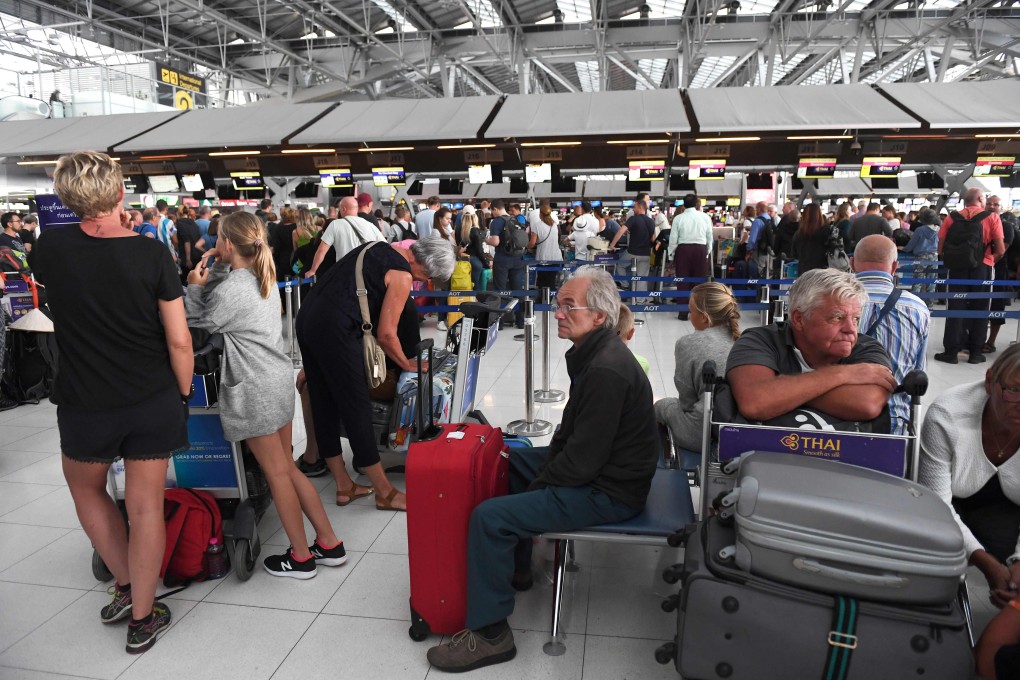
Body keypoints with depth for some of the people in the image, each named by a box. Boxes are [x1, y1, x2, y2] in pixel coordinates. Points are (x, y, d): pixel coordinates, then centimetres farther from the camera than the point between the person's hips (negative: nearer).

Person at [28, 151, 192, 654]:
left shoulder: (52, 247, -8)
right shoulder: (151, 254, -13)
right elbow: (179, 341, -11)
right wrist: (183, 393, 4)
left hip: (85, 405, 1)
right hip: (154, 401, 0)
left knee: (86, 489, 28)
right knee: (145, 508, 10)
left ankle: (124, 587, 34)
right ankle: (142, 618, 25)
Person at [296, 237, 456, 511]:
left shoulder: (379, 248, 19)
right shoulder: (402, 275, -7)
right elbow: (385, 334, -8)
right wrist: (407, 364, 11)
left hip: (307, 315, 9)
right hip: (333, 327, -9)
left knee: (323, 406, 13)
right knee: (356, 408, 0)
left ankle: (344, 486, 27)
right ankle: (385, 493, 13)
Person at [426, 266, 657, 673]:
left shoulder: (605, 371, -28)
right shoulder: (593, 352, 5)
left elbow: (582, 460, -27)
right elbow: (573, 429, 15)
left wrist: (538, 485, -12)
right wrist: (546, 463, 5)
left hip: (606, 492, -11)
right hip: (598, 465, 11)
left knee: (489, 516, -16)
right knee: (511, 463, 25)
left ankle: (490, 635, 0)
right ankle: (515, 567, 35)